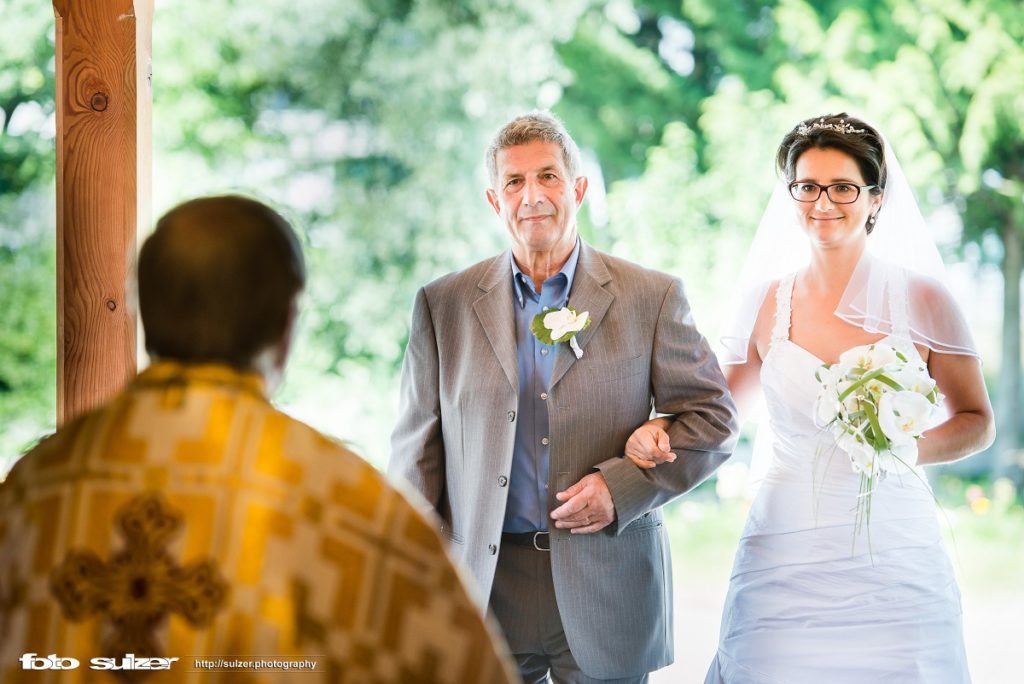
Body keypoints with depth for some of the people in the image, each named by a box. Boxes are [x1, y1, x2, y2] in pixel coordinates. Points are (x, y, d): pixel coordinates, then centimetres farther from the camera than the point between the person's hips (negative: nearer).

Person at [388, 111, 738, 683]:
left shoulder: (651, 298, 3)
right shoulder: (444, 305, 7)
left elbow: (713, 420, 4)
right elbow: (418, 449, 8)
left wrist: (621, 487, -10)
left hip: (605, 591, -1)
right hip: (484, 589, 1)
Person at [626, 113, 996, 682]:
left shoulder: (921, 298, 0)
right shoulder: (766, 302, 6)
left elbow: (977, 421, 7)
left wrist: (913, 448, -13)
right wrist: (660, 428, -1)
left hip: (894, 555, -1)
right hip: (786, 559, 1)